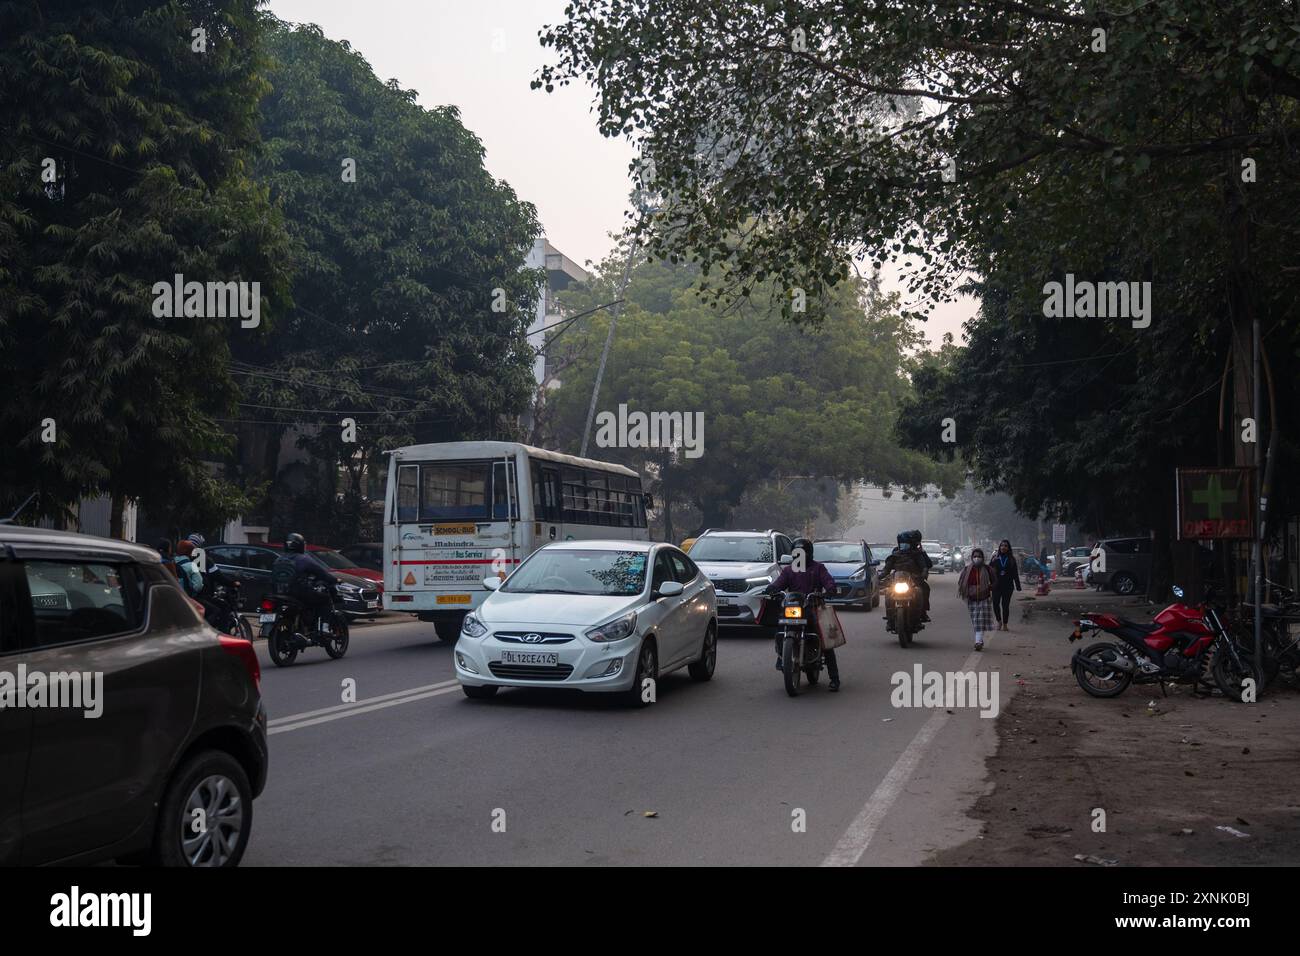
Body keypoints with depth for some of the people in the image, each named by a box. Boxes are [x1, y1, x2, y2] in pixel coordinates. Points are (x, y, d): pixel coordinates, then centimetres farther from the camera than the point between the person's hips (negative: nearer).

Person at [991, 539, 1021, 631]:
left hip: (1008, 586, 0)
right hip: (996, 585, 0)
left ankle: (1005, 624, 12)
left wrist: (1018, 586, 2)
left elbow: (1015, 574, 7)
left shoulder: (1011, 559, 6)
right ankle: (999, 621, 14)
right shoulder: (995, 558, 5)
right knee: (995, 604, -7)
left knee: (1005, 605, 1)